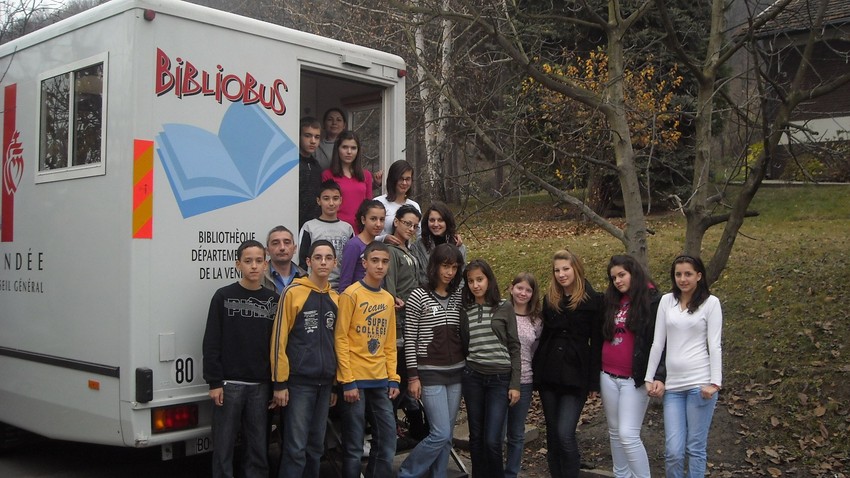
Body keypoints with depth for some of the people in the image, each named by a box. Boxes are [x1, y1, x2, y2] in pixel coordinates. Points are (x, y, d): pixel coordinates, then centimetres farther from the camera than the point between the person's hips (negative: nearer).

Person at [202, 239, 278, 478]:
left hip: (261, 385, 3)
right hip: (229, 383, -2)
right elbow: (212, 343, -3)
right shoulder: (223, 297, -1)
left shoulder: (273, 300, 7)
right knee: (224, 447, 3)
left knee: (259, 449, 8)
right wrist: (214, 382, -9)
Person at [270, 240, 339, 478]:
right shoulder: (293, 292, -6)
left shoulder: (335, 298, 10)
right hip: (298, 382, -5)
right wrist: (279, 383, -10)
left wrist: (336, 383, 15)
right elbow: (279, 339, -8)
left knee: (316, 445, 12)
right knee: (295, 447, -4)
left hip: (324, 383, 6)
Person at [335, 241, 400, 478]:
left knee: (387, 440, 8)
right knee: (354, 446, 2)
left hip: (380, 381, 6)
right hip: (355, 381, -6)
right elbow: (341, 339, -11)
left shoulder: (388, 299, 12)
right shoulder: (351, 294, -7)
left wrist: (393, 378, 8)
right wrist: (348, 381, -15)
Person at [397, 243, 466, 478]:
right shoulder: (419, 296, -7)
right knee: (440, 433, -9)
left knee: (446, 435, 7)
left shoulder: (458, 296, 8)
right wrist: (413, 376, -9)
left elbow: (462, 335, 14)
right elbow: (409, 339, -6)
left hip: (456, 372, 5)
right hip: (430, 373, -5)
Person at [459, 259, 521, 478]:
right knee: (476, 438, 7)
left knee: (492, 440, -8)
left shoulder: (505, 308, 0)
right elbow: (464, 347, 13)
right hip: (473, 378, 3)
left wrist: (515, 384, -4)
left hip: (500, 379, -3)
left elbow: (514, 347, 0)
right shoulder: (465, 311, 7)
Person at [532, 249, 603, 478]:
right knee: (552, 433, 10)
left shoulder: (593, 301, -4)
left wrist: (594, 382, -8)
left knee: (565, 433, -13)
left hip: (575, 375, -5)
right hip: (548, 373, 5)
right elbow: (544, 335, 12)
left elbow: (597, 343, -5)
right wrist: (536, 370, 7)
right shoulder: (549, 299, 9)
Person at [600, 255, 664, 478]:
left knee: (628, 435, -10)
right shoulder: (612, 301, 11)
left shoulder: (652, 302, -7)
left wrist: (659, 376, -21)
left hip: (635, 379, -6)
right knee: (615, 433, 13)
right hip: (608, 377, 7)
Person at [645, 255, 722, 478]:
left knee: (695, 448, 3)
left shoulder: (711, 302, 1)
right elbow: (657, 342, 10)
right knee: (672, 451, 0)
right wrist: (649, 377, 8)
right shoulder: (666, 301, 9)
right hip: (672, 384, 3)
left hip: (699, 382, -3)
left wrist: (715, 382, -11)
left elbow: (714, 345, -3)